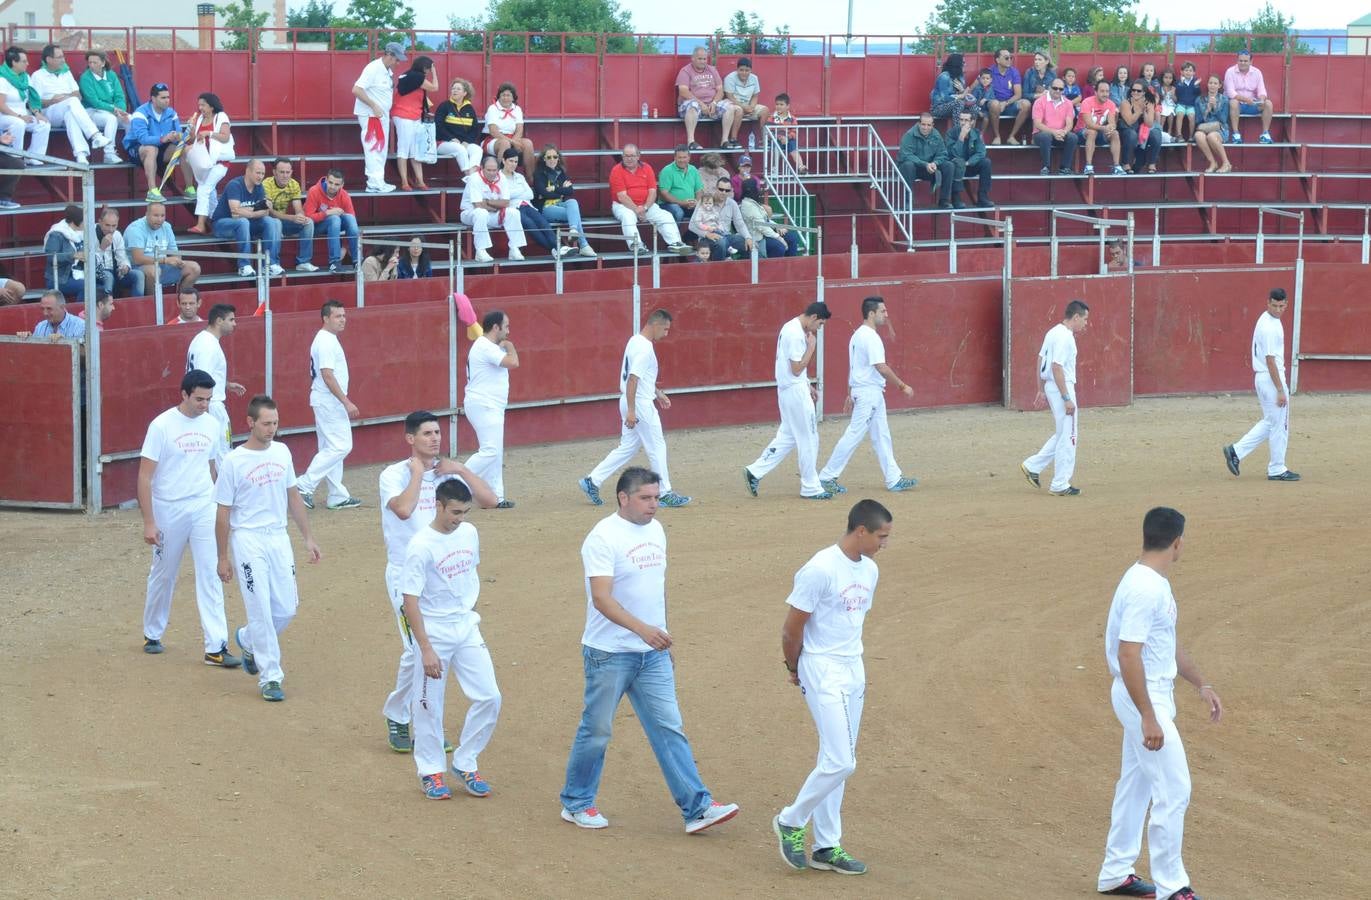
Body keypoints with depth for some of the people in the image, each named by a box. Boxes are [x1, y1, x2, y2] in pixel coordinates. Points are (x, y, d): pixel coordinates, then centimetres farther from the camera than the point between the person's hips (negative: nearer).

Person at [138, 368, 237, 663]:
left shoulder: (212, 425, 3)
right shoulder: (162, 426, -13)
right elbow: (145, 477, -12)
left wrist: (219, 510, 18)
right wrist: (148, 523, -15)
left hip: (204, 509, 3)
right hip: (169, 510, -3)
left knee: (210, 575, -5)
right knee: (163, 575, 12)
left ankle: (216, 647, -7)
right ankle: (152, 634, 32)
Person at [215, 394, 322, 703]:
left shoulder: (282, 452, 6)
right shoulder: (233, 461, -10)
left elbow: (292, 496, 16)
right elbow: (223, 513, -5)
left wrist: (308, 538, 14)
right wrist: (223, 558, -4)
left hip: (279, 538, 5)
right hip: (249, 539, -5)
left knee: (286, 609, 5)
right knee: (261, 610, -6)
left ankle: (248, 641, 33)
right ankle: (270, 677, 2)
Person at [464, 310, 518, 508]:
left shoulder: (489, 347, 16)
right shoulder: (486, 347, -18)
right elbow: (513, 362, -26)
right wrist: (509, 347, -8)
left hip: (491, 408, 11)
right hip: (484, 407, -11)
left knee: (495, 453, 11)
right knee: (490, 451, -16)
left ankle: (496, 497, 14)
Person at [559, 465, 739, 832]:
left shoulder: (655, 530, 9)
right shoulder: (603, 538, -17)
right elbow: (601, 598, -26)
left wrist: (663, 639, 20)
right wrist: (643, 629, -37)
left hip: (653, 654, 7)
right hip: (609, 654, -7)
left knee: (669, 729, 3)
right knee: (596, 731, 6)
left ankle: (697, 808, 0)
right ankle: (576, 803, 21)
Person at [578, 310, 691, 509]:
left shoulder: (636, 341, 12)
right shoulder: (644, 348, -19)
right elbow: (633, 379, -25)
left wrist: (657, 392, 28)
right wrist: (631, 411, -26)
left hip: (631, 404, 10)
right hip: (640, 405, -10)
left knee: (628, 447, 14)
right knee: (657, 447, 0)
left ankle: (592, 481, 10)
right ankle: (665, 494, 6)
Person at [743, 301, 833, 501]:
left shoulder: (791, 328, 11)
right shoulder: (796, 334, -20)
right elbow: (797, 369, -21)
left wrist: (807, 386, 20)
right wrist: (811, 347, -14)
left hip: (786, 390, 10)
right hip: (795, 391, -10)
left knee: (787, 436, 14)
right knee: (808, 439, -1)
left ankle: (755, 471, 9)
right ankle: (810, 488, 6)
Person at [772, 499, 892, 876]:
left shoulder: (870, 570, 7)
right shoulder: (820, 569, -19)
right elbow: (792, 627, -13)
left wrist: (857, 668, 16)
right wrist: (794, 669, 1)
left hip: (853, 671, 8)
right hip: (822, 671, -8)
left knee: (836, 763, 11)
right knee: (840, 763, -12)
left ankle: (827, 847, 18)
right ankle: (791, 822, 8)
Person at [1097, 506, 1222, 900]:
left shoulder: (1156, 583, 9)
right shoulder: (1144, 589, -23)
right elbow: (1128, 655, -27)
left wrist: (1201, 684, 20)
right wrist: (1149, 718, -27)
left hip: (1155, 695, 11)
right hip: (1145, 700, -11)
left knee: (1136, 785, 18)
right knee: (1174, 789, -7)